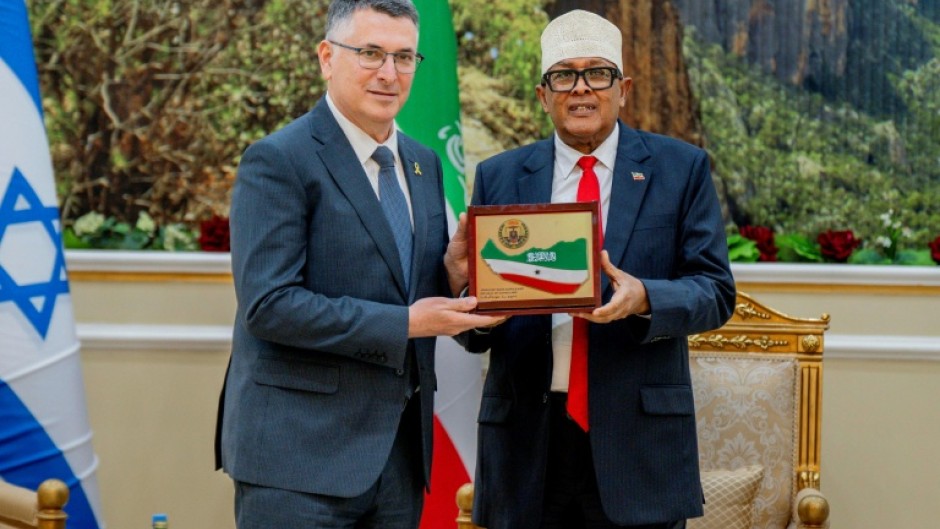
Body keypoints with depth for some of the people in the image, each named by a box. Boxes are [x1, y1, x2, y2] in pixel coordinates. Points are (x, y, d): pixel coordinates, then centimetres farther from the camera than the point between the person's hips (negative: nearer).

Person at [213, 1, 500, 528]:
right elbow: (268, 304, -18)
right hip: (301, 451, -7)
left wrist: (452, 276, -3)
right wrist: (404, 323, -18)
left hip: (402, 449, 7)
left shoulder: (423, 163, 14)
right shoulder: (278, 161, -9)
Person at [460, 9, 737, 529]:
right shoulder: (498, 176, 9)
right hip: (526, 436, 2)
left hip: (638, 435, -1)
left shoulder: (680, 168, 5)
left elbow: (716, 291, -2)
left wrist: (644, 299, -22)